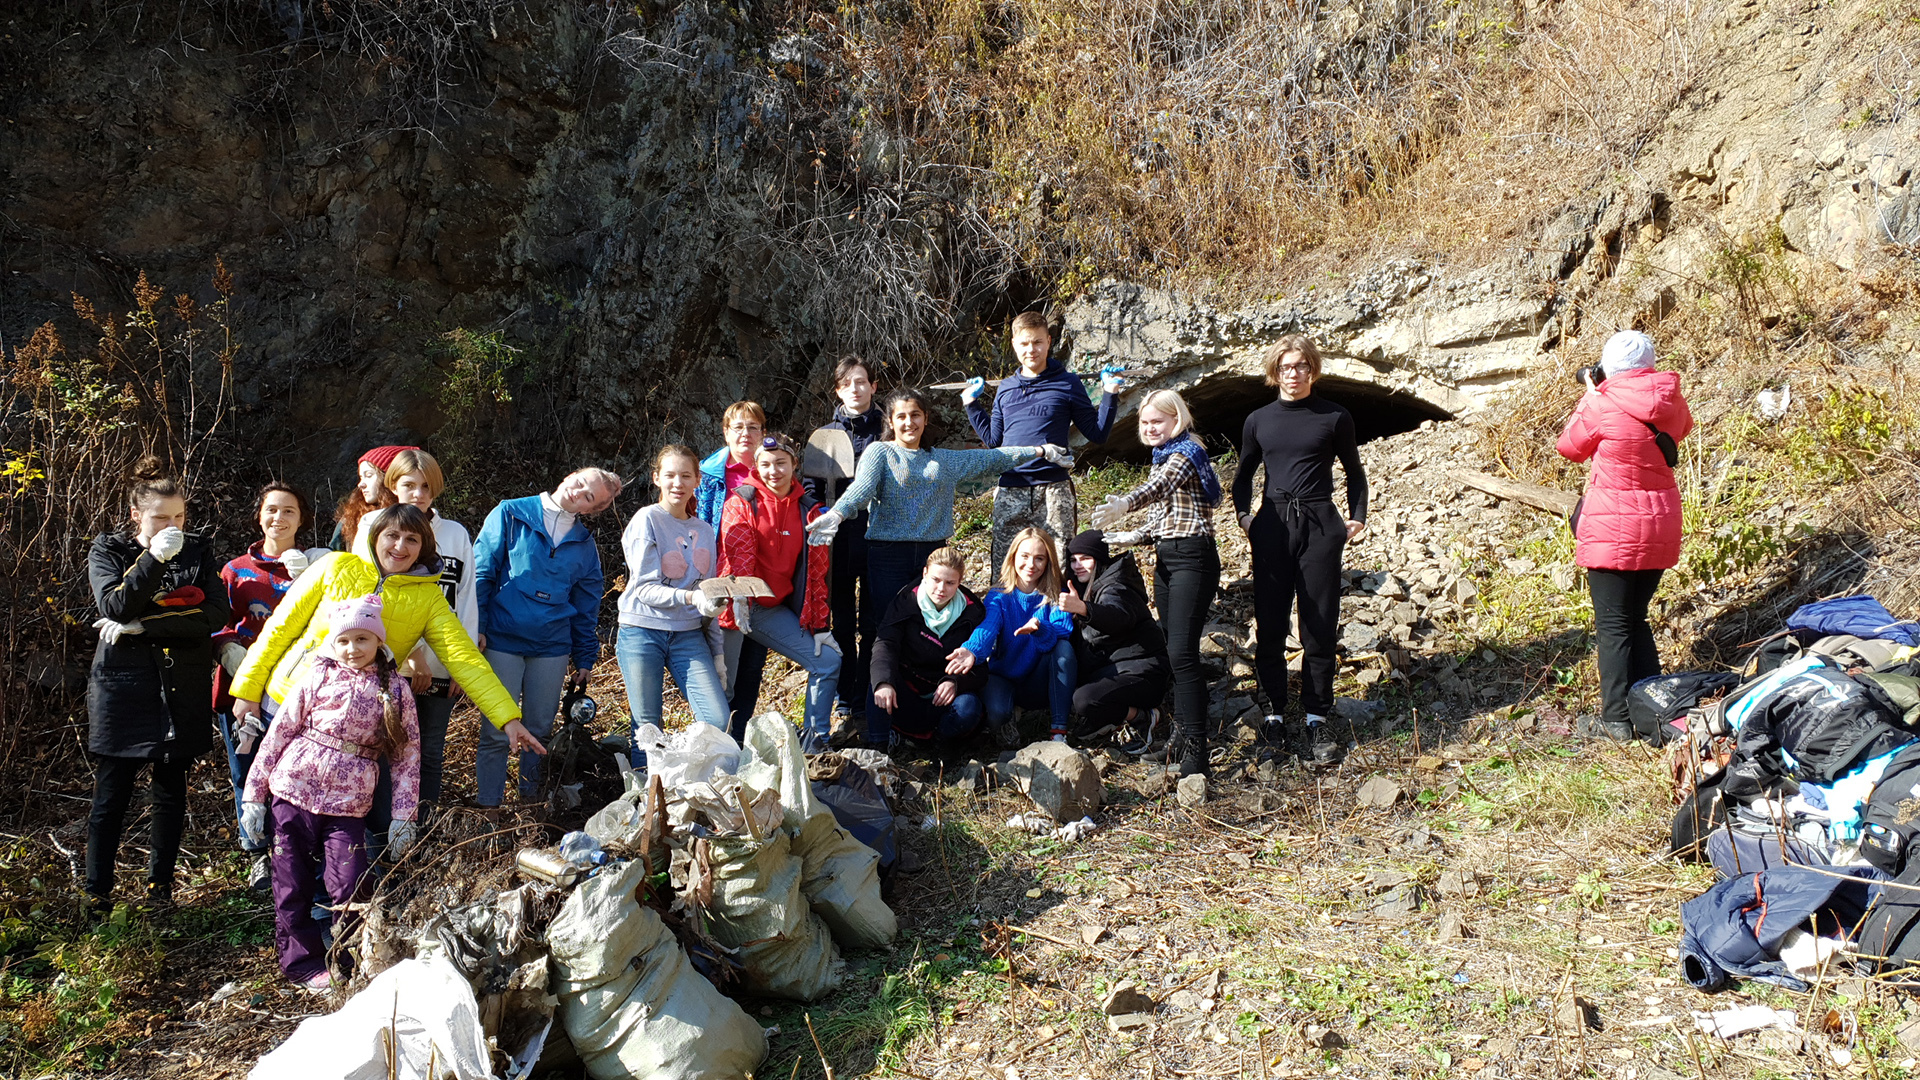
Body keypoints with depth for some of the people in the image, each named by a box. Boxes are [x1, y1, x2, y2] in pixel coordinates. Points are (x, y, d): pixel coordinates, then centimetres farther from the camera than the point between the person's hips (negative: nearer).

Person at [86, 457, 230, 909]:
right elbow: (114, 607, -14)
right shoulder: (108, 550, 2)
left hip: (180, 690, 2)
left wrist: (142, 626, -13)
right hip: (121, 687, -2)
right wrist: (156, 557, -22)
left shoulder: (197, 551, 6)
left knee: (171, 794, 8)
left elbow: (216, 615, -7)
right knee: (111, 796, 0)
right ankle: (97, 896, 9)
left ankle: (160, 887, 21)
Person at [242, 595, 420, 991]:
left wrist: (403, 817, -1)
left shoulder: (395, 689, 2)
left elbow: (407, 755, 4)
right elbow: (279, 732, 6)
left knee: (351, 887, -9)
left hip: (348, 804, -1)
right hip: (293, 791, 1)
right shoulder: (317, 678, 2)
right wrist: (254, 793, 4)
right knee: (292, 884, 4)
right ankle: (300, 959, 19)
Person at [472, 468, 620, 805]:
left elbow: (586, 606, 14)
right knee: (497, 731, -3)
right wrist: (476, 627, -9)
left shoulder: (585, 546, 11)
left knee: (540, 730, 10)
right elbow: (481, 571, -2)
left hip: (552, 647, 4)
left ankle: (532, 802, 23)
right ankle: (487, 807, 6)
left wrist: (586, 659, 10)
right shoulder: (510, 515, 1)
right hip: (502, 641, -3)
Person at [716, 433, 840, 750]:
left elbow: (816, 571, 12)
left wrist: (819, 626, 9)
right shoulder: (741, 502, -2)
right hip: (736, 604, -4)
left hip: (774, 609, 4)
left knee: (829, 661, -4)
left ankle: (813, 743, 6)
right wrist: (740, 595, -35)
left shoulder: (808, 510, 10)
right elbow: (738, 552, -18)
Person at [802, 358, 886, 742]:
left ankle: (867, 706, 6)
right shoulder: (823, 438, 10)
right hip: (838, 540, 1)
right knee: (842, 622, 3)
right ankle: (844, 707, 9)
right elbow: (809, 488, 9)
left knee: (874, 623, 0)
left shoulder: (887, 432, 8)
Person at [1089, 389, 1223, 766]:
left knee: (1182, 649, -16)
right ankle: (1181, 723, 16)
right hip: (1165, 558, 10)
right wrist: (1133, 536, 9)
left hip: (1192, 557, -10)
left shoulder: (1186, 452, -8)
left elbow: (1160, 486, -30)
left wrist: (1125, 504, -47)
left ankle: (1195, 743, -16)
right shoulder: (1163, 459, 21)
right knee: (1171, 647, 9)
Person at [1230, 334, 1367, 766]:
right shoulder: (1259, 420, 11)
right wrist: (1243, 515, 8)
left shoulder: (1334, 418, 5)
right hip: (1272, 527, 2)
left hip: (1319, 525, -2)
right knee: (1269, 627, 1)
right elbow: (1244, 475, 23)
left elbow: (1354, 472, 15)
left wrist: (1357, 516, 4)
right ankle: (1274, 713, 12)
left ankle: (1315, 722, 4)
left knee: (1320, 628, -2)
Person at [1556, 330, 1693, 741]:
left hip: (1612, 529, -6)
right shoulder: (1670, 400, -2)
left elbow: (1571, 447, 1)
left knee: (1612, 625, 1)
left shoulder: (1603, 406, -17)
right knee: (1636, 617, 19)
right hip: (1660, 527, 6)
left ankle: (1618, 719, 1)